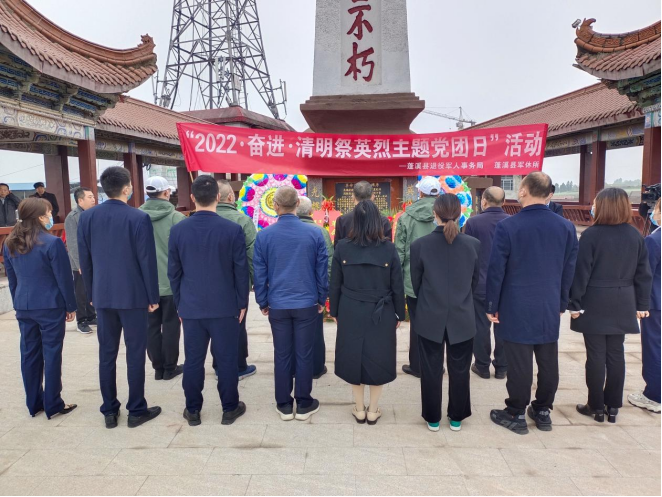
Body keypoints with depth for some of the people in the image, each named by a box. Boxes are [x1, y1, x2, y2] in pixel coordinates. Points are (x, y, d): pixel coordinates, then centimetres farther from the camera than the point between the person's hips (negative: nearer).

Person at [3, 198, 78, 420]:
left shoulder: (10, 244, 6)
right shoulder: (52, 243, -15)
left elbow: (12, 279, 13)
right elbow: (64, 279, -12)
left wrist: (18, 303, 22)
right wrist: (71, 306, -3)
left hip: (24, 307, 6)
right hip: (50, 307, -6)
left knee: (29, 354, 12)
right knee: (51, 354, 2)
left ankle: (34, 404, 23)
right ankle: (53, 405, 10)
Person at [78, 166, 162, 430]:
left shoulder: (87, 217, 2)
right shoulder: (139, 218, -13)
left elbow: (85, 259, 6)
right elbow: (147, 260, -12)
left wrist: (91, 293, 16)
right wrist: (153, 296, -3)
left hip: (103, 295, 5)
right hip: (133, 295, -4)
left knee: (106, 354, 12)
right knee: (135, 353, 4)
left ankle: (109, 411, 21)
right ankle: (137, 410, 13)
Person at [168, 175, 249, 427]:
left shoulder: (178, 230, -1)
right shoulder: (233, 229, -10)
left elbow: (173, 272, 4)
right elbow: (241, 271, -6)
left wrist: (179, 303, 15)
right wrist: (242, 303, 4)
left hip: (191, 307, 2)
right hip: (225, 306, -2)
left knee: (193, 360, 11)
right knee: (226, 359, 8)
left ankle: (192, 411, 23)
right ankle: (230, 409, 20)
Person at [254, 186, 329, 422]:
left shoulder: (264, 235, -5)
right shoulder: (314, 233, -7)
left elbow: (260, 273, 0)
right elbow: (322, 270, -2)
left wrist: (263, 302, 11)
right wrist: (322, 300, 10)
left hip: (278, 305, 1)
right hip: (307, 304, -1)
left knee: (282, 355, 11)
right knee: (304, 355, 8)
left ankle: (284, 405, 22)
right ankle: (304, 405, 20)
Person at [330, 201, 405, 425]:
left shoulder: (343, 247, -7)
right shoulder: (389, 248, -10)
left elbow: (335, 284, -1)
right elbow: (397, 286, -5)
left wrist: (335, 311, 11)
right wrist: (400, 314, 7)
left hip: (350, 313, 1)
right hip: (381, 314, -1)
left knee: (354, 357, 14)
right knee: (378, 358, 13)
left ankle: (359, 409, 26)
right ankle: (372, 410, 25)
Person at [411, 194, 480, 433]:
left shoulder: (420, 245, -12)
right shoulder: (474, 244, -8)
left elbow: (415, 282, -1)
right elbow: (475, 281, 4)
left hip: (430, 319, -1)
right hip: (463, 319, 1)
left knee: (431, 371, 13)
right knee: (460, 371, 16)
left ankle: (432, 419, 26)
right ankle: (457, 418, 30)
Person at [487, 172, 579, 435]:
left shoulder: (507, 226, -13)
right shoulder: (566, 227, 1)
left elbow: (496, 270, -11)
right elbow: (569, 270, 6)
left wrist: (492, 306, -1)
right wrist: (562, 304, 16)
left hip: (516, 308, -4)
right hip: (550, 308, 4)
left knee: (519, 363, 3)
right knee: (548, 361, 14)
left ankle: (516, 415, 16)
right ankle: (543, 412, 28)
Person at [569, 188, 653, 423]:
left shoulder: (591, 234, -12)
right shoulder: (635, 235, 4)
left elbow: (581, 272, -13)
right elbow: (643, 273, 6)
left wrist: (575, 303, -7)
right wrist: (642, 304, 12)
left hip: (595, 303, -5)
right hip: (622, 304, 5)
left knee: (596, 355, 3)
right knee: (616, 354, 11)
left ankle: (596, 406, 12)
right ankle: (613, 406, 20)